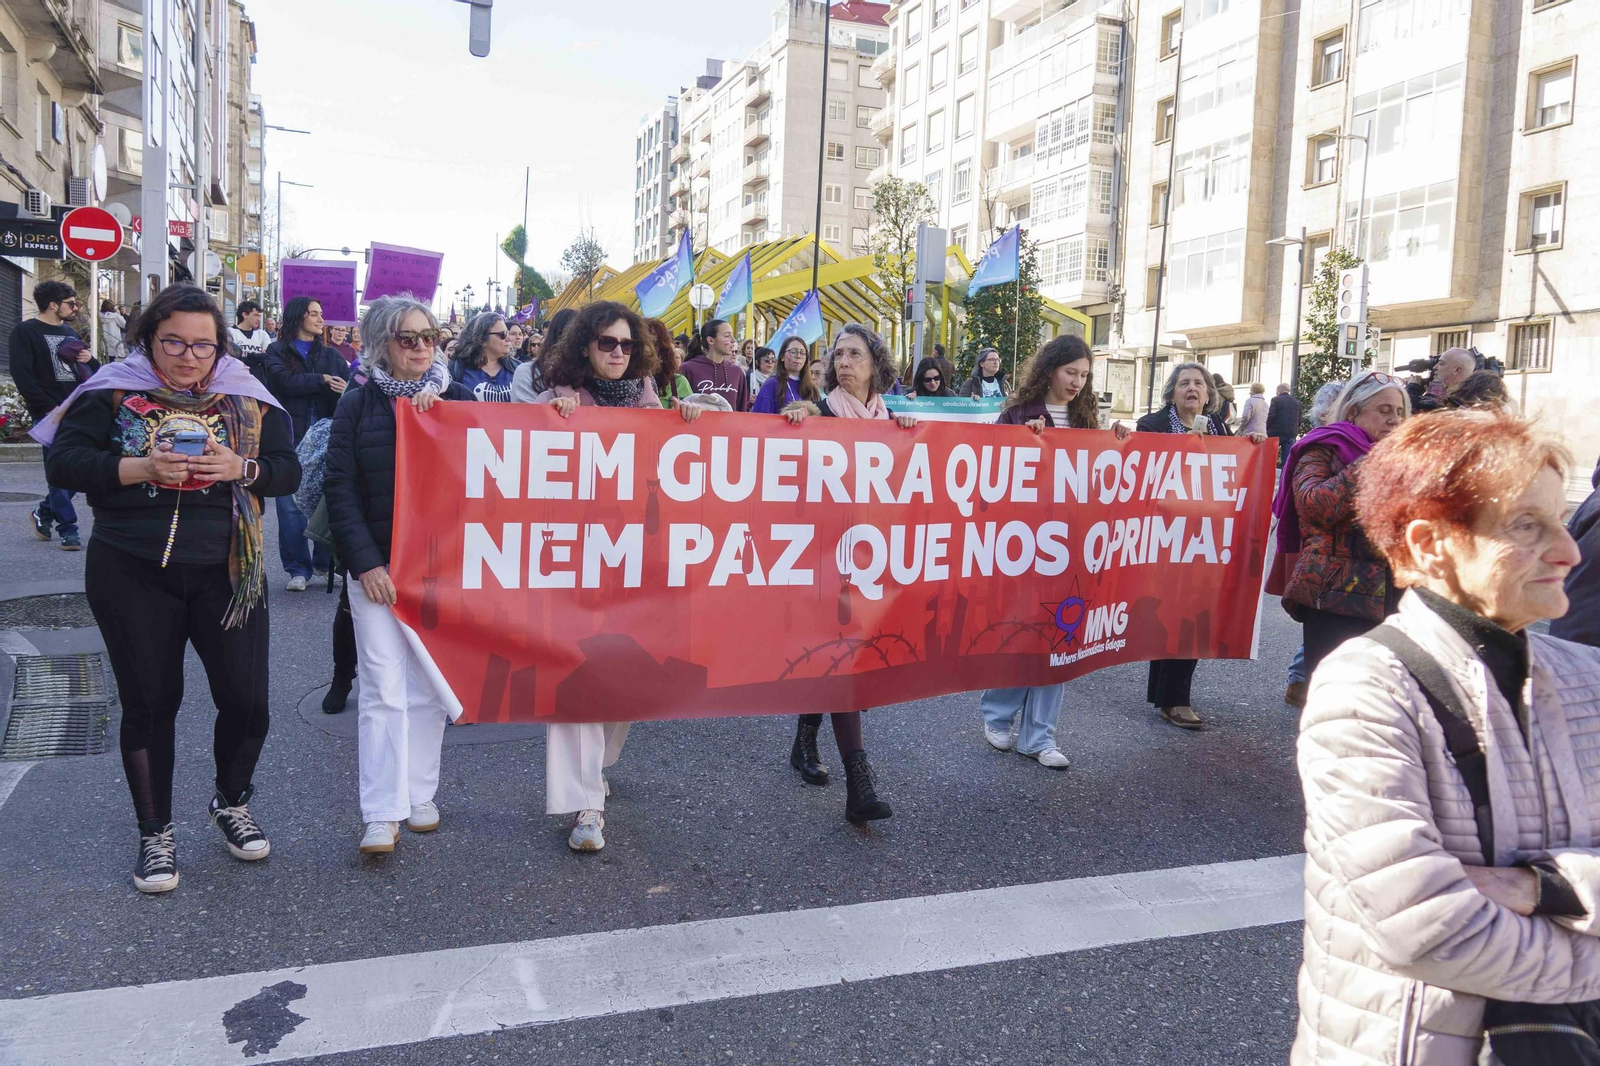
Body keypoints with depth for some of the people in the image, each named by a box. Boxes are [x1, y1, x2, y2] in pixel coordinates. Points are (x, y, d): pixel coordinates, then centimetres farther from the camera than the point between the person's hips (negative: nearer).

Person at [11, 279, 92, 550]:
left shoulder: (70, 333, 19)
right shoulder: (25, 332, -1)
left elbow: (95, 372, 25)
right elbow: (23, 376, -10)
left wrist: (90, 360, 1)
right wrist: (49, 407, -16)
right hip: (50, 413, -6)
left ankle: (44, 513, 26)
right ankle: (68, 529, -2)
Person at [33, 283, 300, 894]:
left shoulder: (247, 398, 5)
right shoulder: (114, 391, 1)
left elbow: (289, 471, 2)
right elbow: (64, 461, -5)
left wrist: (240, 467, -18)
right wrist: (140, 468, -20)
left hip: (227, 572, 1)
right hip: (133, 576, -1)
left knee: (246, 699, -1)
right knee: (149, 703, 8)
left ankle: (232, 803, 28)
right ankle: (156, 833, 26)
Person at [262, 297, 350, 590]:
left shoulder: (331, 355, 15)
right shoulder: (276, 352, 8)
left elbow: (350, 388, 0)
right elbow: (284, 381, -11)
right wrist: (322, 380, -9)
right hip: (290, 436, -2)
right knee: (291, 504, -1)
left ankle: (325, 561, 15)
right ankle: (299, 569, 6)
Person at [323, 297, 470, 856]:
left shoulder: (456, 400, 6)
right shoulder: (358, 404, 2)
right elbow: (339, 487, -3)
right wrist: (365, 562, -11)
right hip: (378, 566, -2)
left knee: (429, 688, 9)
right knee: (383, 691, -4)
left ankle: (419, 794, 23)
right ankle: (382, 815, 2)